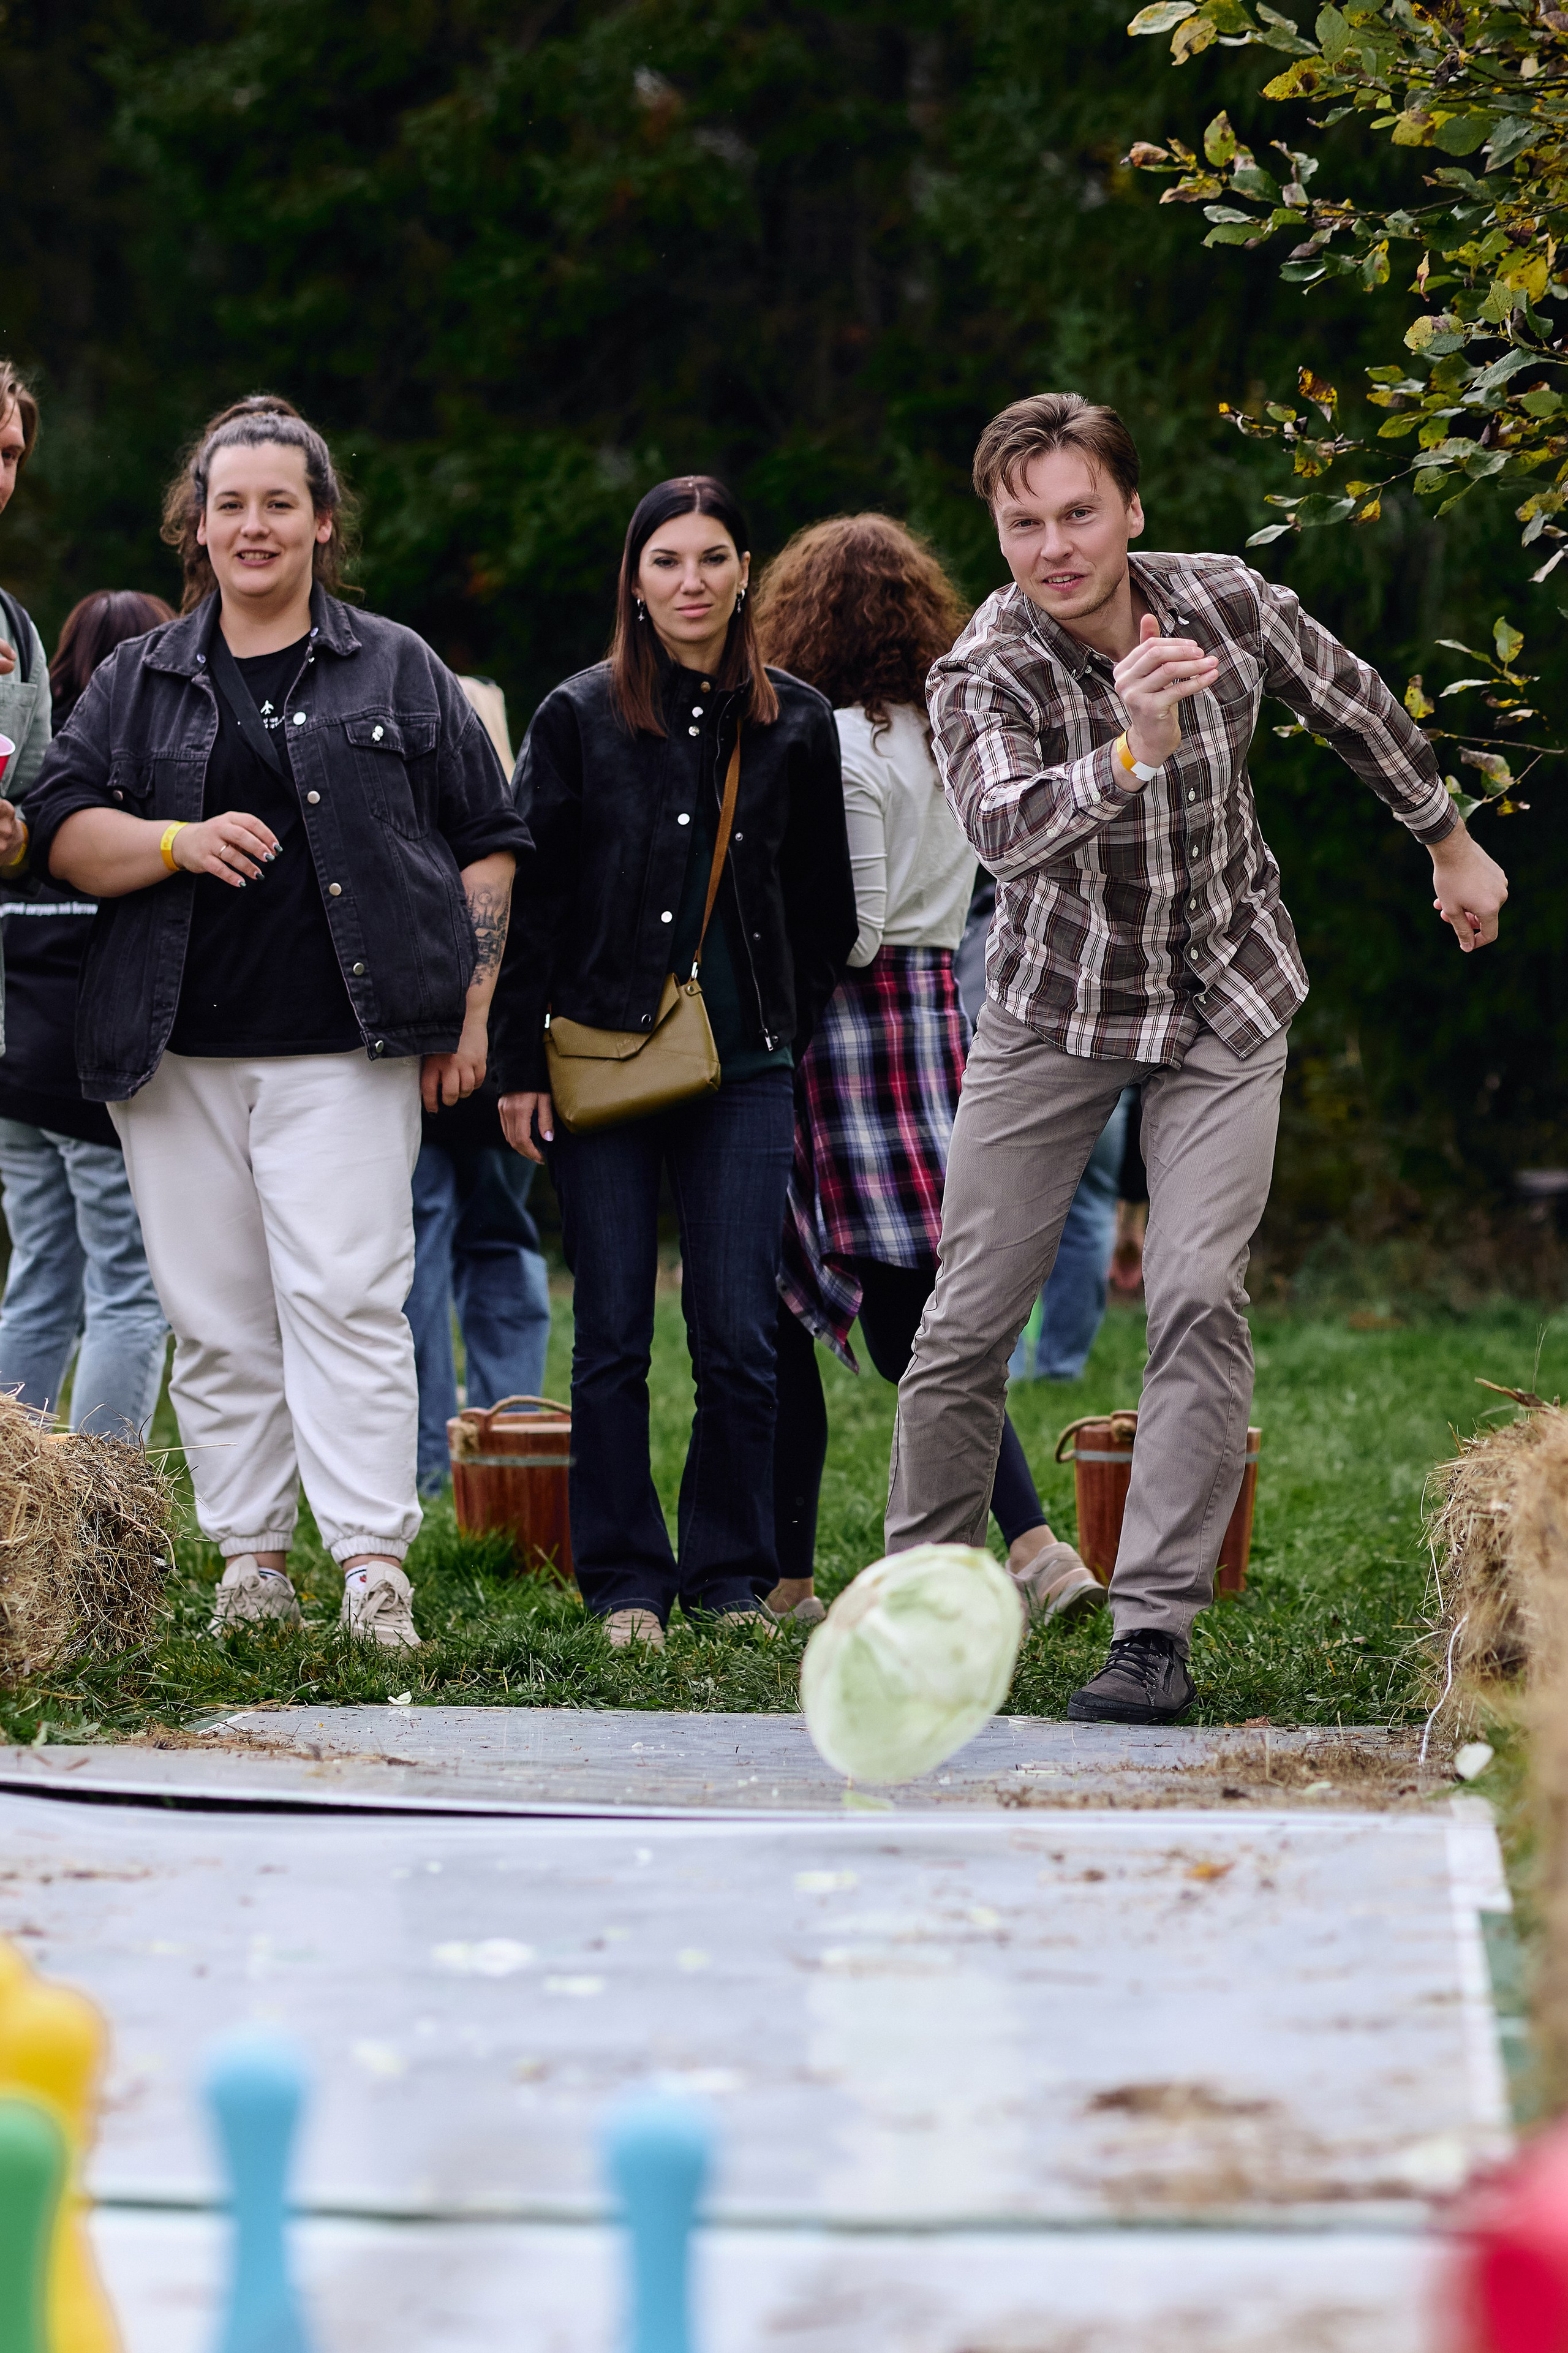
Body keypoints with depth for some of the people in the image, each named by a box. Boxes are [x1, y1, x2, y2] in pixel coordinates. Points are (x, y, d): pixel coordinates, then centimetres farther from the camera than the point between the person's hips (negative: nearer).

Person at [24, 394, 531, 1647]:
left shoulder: (400, 673, 10)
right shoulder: (137, 681, 14)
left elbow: (488, 841, 10)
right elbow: (60, 831, 6)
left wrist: (473, 1005, 3)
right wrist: (178, 844, -11)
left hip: (344, 1050, -3)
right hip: (178, 1051, 3)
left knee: (346, 1297, -12)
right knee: (216, 1320, 3)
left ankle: (376, 1565, -14)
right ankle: (253, 1563, 10)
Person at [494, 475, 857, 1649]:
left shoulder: (796, 724, 7)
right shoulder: (580, 717, 2)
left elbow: (825, 908, 15)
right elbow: (528, 899, 2)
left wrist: (791, 1039, 13)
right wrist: (519, 1065, -2)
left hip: (743, 1067, 1)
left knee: (740, 1335, -2)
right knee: (614, 1336, 1)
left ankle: (730, 1574, 11)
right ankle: (625, 1582, 9)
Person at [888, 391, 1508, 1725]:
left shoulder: (1229, 604, -13)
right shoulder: (982, 676, -21)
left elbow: (1356, 707, 7)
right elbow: (1005, 827, -42)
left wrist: (1452, 845, 19)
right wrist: (1133, 752, -58)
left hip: (1226, 1006, 1)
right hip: (1055, 1005, -1)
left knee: (1199, 1298, -15)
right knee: (969, 1318, -1)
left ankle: (1159, 1628, -12)